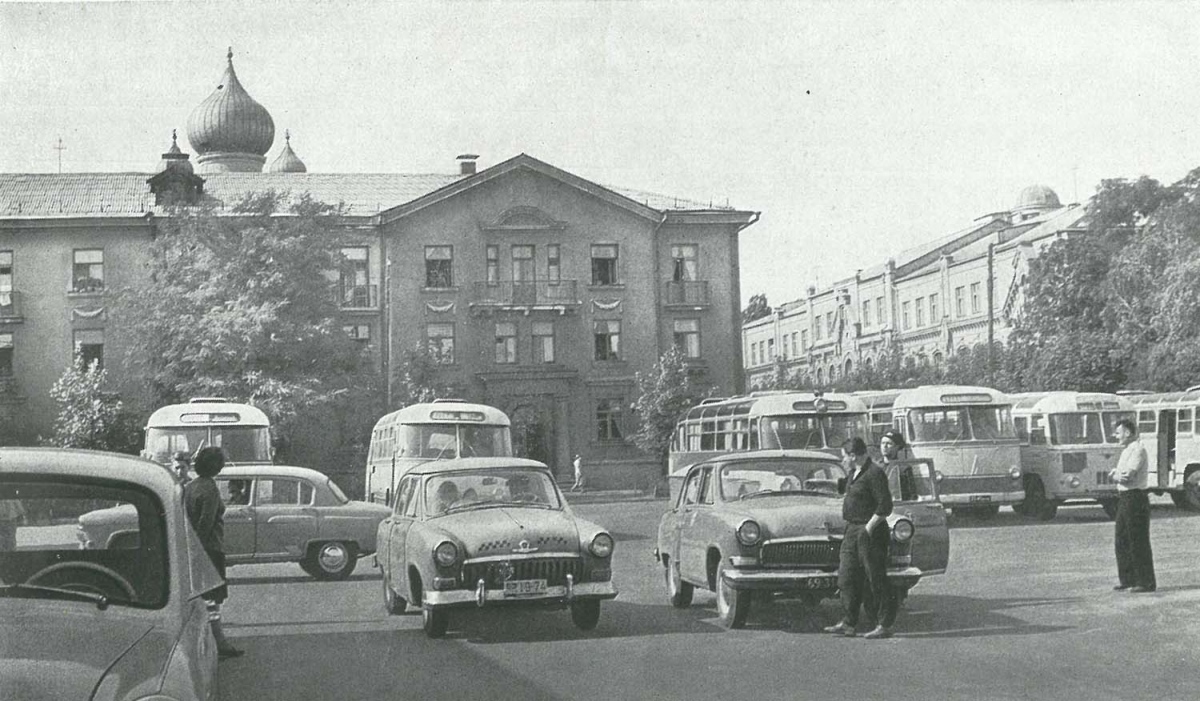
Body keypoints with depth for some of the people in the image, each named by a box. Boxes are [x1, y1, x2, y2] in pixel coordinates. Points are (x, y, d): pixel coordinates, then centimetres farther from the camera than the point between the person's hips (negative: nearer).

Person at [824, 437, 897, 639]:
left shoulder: (874, 474, -16)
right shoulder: (855, 474, 14)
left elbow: (885, 506, -19)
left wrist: (868, 528, -17)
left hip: (870, 533, -10)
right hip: (852, 531, 10)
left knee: (876, 581, -3)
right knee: (847, 578, 9)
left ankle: (885, 625, 3)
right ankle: (848, 623, 13)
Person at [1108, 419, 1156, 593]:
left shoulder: (1138, 450, -13)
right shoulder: (1126, 451, 17)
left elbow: (1128, 476, -21)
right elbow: (1117, 475, 14)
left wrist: (1115, 475, -3)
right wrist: (1117, 475, -7)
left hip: (1135, 498, -10)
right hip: (1124, 499, 10)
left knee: (1138, 542, -7)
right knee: (1121, 540, 14)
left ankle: (1146, 582, -3)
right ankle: (1127, 579, 22)